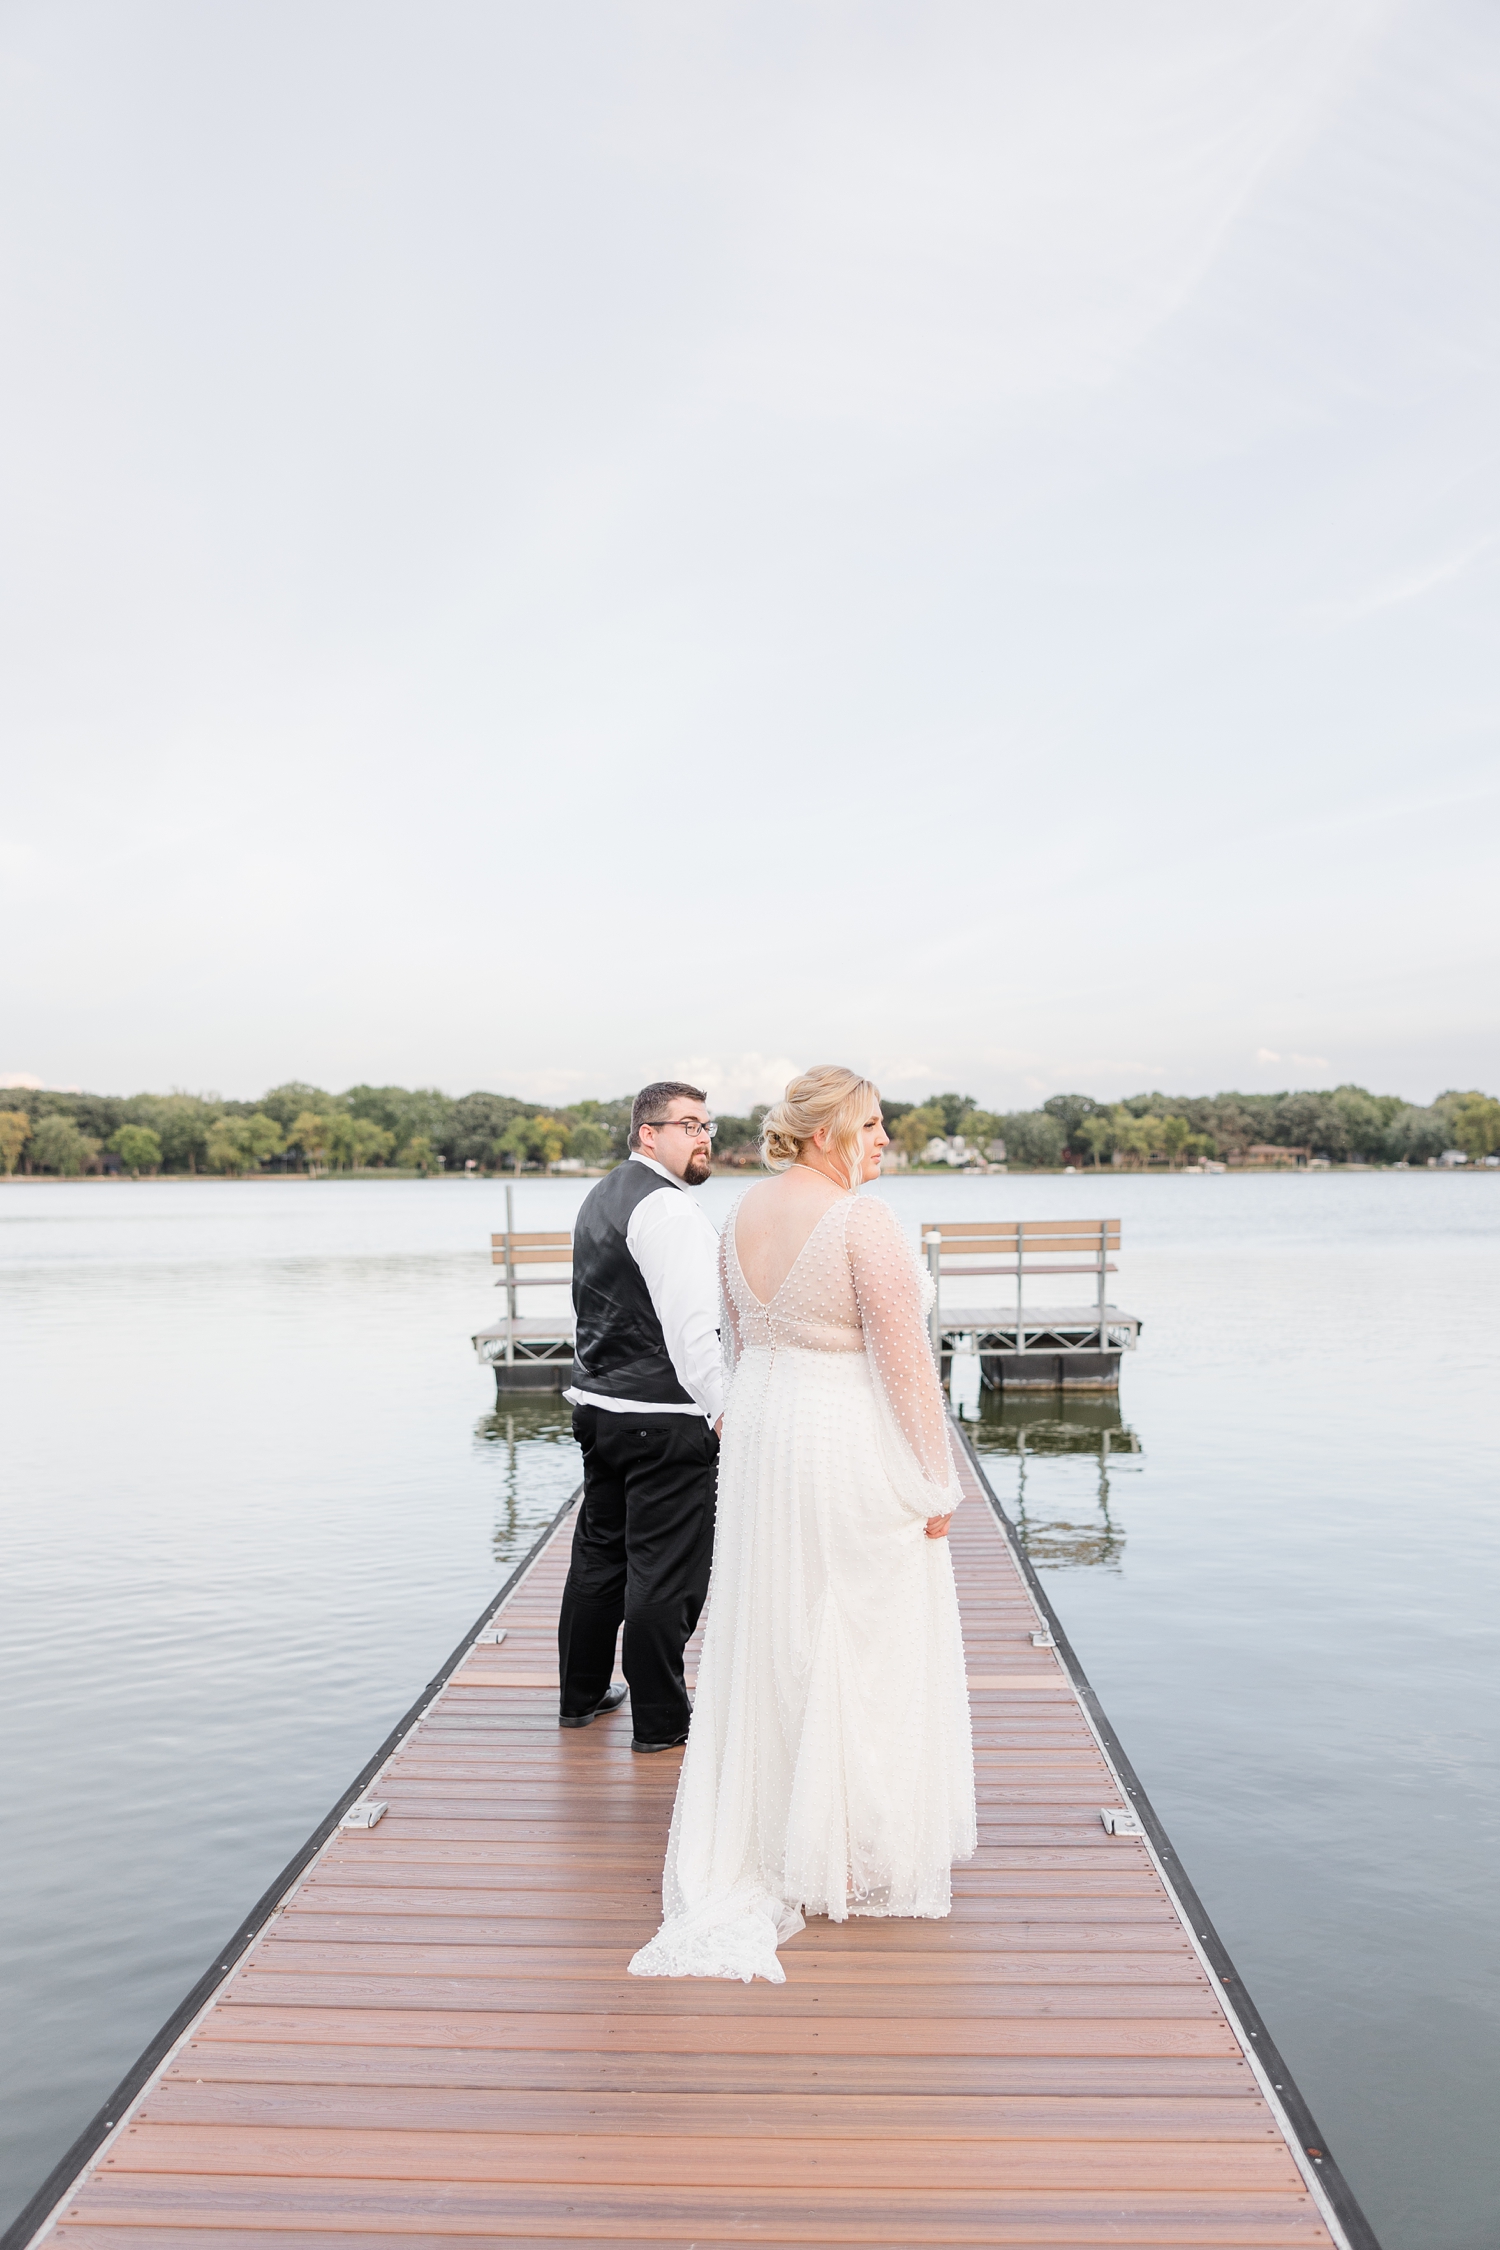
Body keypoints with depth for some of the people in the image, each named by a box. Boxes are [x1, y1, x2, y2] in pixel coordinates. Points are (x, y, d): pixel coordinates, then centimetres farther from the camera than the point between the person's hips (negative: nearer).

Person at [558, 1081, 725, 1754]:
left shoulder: (600, 1198, 14)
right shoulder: (666, 1206, -17)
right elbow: (691, 1325, -22)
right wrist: (721, 1407, -16)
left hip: (597, 1403, 10)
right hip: (664, 1417, -10)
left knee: (600, 1550, 19)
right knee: (664, 1568, 1)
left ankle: (582, 1694, 32)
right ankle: (660, 1719, 11)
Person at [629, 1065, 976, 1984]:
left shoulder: (744, 1216, 5)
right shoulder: (863, 1221, -19)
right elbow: (905, 1359, -18)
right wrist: (937, 1484, -11)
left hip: (762, 1435, 8)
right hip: (856, 1445, -8)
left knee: (771, 1644, 17)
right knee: (866, 1650, 6)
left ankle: (771, 1845, 30)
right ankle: (869, 1864, 21)